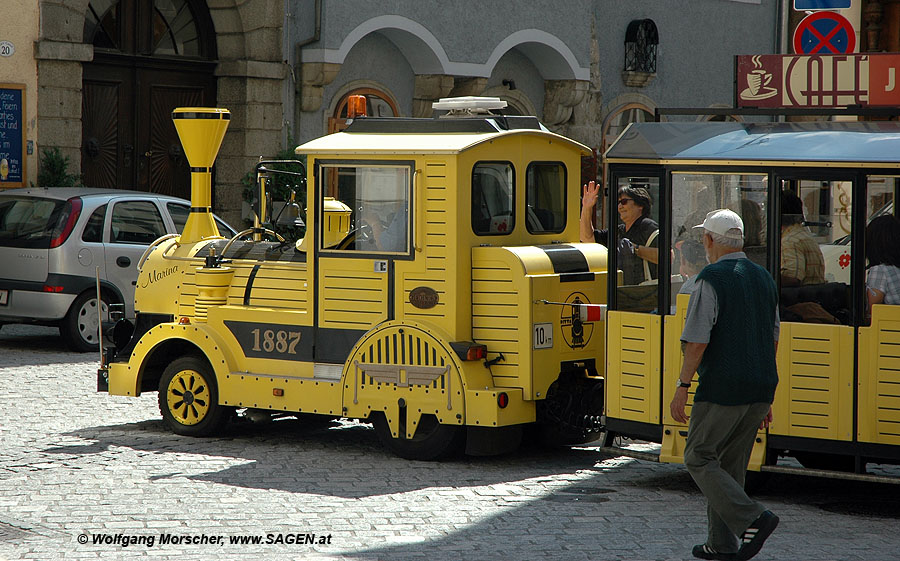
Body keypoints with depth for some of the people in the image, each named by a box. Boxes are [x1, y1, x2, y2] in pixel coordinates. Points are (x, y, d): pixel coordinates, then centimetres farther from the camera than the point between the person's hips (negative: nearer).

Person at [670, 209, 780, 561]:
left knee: (699, 457, 2)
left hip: (722, 390, -7)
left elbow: (697, 340, -17)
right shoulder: (763, 278, 13)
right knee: (731, 464, 14)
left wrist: (683, 386, -10)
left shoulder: (712, 278, -11)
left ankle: (751, 518, -13)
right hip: (760, 388, 7)